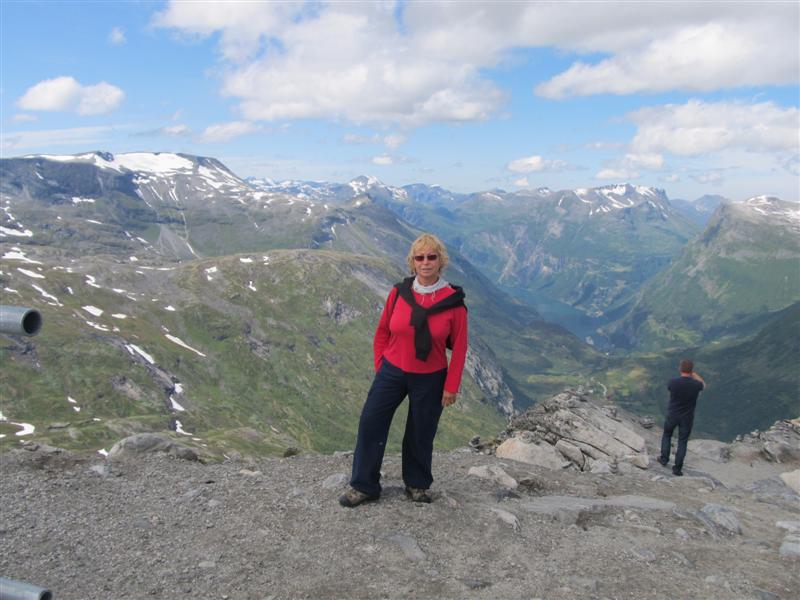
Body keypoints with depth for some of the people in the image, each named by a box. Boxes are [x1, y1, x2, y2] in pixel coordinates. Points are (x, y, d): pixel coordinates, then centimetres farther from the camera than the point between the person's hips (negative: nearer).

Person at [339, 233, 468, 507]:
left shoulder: (453, 300, -12)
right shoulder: (399, 292, -6)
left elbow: (459, 347, -6)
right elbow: (382, 331, 6)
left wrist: (451, 387, -5)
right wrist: (380, 366, 4)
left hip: (429, 379, -2)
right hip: (391, 372, 2)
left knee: (420, 434, 11)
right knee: (370, 424, 2)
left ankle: (417, 485, 35)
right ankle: (363, 486, 18)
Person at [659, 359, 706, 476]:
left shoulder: (673, 382, -20)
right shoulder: (695, 385, -19)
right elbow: (703, 385, 7)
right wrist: (694, 374, 12)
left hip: (672, 415, 0)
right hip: (687, 417, 0)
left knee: (667, 435, 25)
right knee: (682, 442, 11)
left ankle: (664, 459, 31)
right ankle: (677, 468, 16)